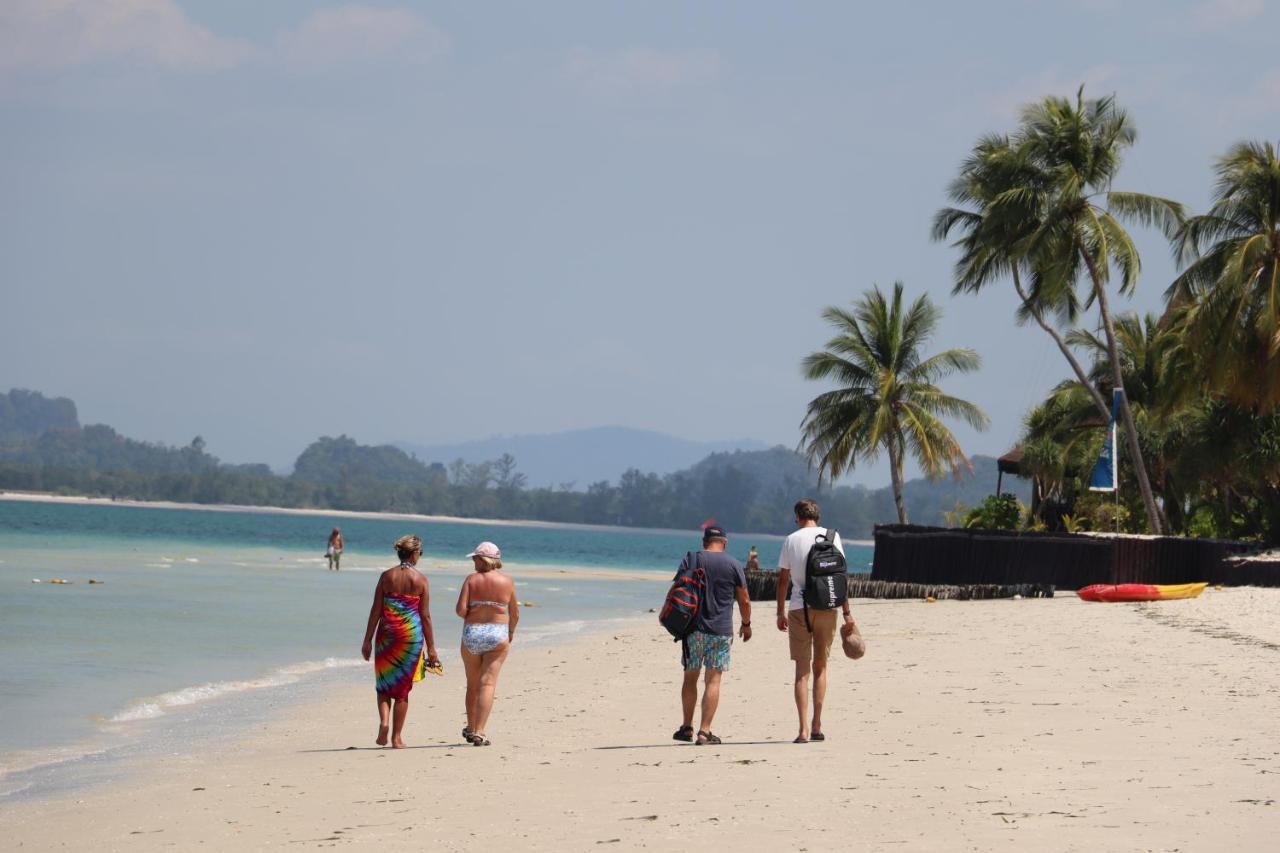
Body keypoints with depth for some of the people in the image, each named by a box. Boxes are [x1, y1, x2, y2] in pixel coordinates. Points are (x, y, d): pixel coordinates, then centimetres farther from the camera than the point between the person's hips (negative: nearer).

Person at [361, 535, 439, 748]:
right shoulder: (420, 580, -3)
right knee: (403, 688, 8)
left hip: (388, 634, 0)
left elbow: (376, 610, -1)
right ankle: (396, 738, 10)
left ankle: (384, 722, -10)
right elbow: (425, 616, -2)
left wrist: (368, 640, 4)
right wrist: (431, 648, 2)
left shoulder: (387, 576, 0)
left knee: (383, 683, 14)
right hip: (411, 635, 0)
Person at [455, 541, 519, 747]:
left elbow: (460, 610, -12)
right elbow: (515, 614, 7)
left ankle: (471, 729, 29)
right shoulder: (507, 582, 0)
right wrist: (511, 632, 25)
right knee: (488, 684, -4)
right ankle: (479, 732, -14)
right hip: (498, 635, 0)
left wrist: (469, 616, 10)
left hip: (472, 633, 1)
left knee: (472, 685, 16)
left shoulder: (471, 580, -5)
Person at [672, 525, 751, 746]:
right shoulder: (733, 565, 1)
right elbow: (744, 601, 4)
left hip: (693, 628, 1)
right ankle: (704, 731, -5)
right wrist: (746, 624, 18)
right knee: (713, 680, -1)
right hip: (721, 631, -1)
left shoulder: (690, 561, 2)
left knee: (690, 677, 13)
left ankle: (687, 727, 16)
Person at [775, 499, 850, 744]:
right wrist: (846, 611, 2)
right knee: (820, 666, 13)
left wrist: (781, 612, 12)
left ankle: (804, 729, -8)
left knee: (802, 669, 1)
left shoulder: (791, 540, 2)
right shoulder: (831, 536, 2)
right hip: (827, 607, 1)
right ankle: (817, 726, 10)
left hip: (799, 608, -1)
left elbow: (783, 579, 3)